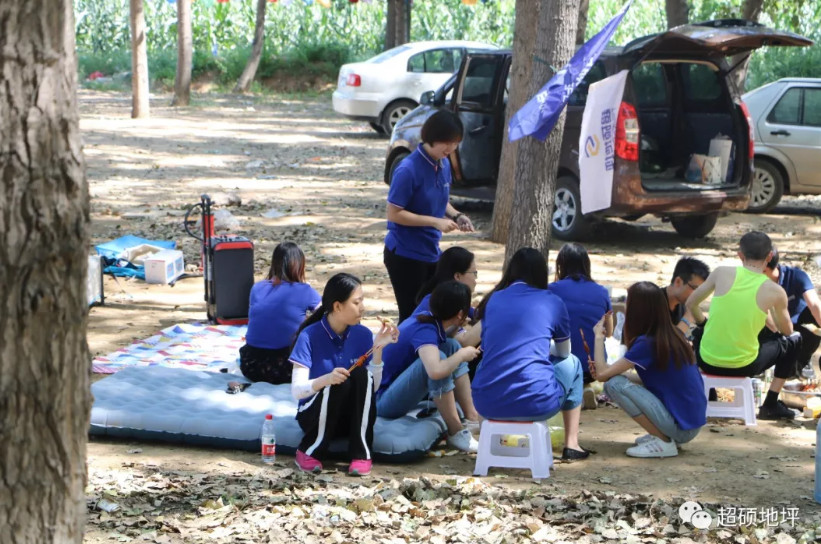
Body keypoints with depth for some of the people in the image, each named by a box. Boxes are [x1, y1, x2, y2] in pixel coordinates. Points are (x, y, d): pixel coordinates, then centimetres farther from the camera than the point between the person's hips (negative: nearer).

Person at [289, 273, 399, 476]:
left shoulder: (363, 335, -2)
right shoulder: (309, 336, -12)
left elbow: (373, 387, -8)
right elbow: (297, 390, -19)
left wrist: (378, 348, -19)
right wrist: (326, 379, -37)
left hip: (354, 418, 3)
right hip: (315, 414, -3)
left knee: (362, 374, -25)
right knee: (340, 382, -32)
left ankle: (361, 454, -22)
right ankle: (309, 451, -13)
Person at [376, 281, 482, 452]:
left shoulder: (427, 318, -1)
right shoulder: (425, 331, -25)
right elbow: (435, 371, -43)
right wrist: (462, 355, -26)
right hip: (383, 400, -10)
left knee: (452, 347, 5)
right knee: (437, 358, -29)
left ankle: (472, 418, 1)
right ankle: (456, 433, -21)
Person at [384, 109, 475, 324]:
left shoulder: (444, 165, 4)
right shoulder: (409, 170, -20)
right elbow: (394, 213, -19)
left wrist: (456, 216, -2)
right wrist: (435, 222, -22)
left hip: (431, 252, 7)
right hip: (405, 255, -7)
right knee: (412, 316, -1)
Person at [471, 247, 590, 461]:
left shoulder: (492, 300, 13)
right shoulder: (552, 302, 7)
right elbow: (564, 352, 24)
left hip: (487, 405, 3)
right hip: (535, 404, -3)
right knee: (571, 363, 29)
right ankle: (571, 444, 25)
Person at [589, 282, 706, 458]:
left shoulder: (647, 343, -19)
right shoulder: (674, 335, 7)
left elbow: (602, 375, -13)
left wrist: (599, 337, 1)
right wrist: (602, 367, 6)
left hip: (681, 427, -9)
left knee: (614, 384, -15)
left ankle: (663, 442, -9)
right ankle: (661, 435, 11)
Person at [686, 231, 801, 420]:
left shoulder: (722, 273, -5)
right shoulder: (774, 291, -8)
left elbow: (691, 304, 7)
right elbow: (787, 330, 8)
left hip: (707, 362, 3)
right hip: (743, 367, -2)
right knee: (792, 342, 23)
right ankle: (771, 405, 21)